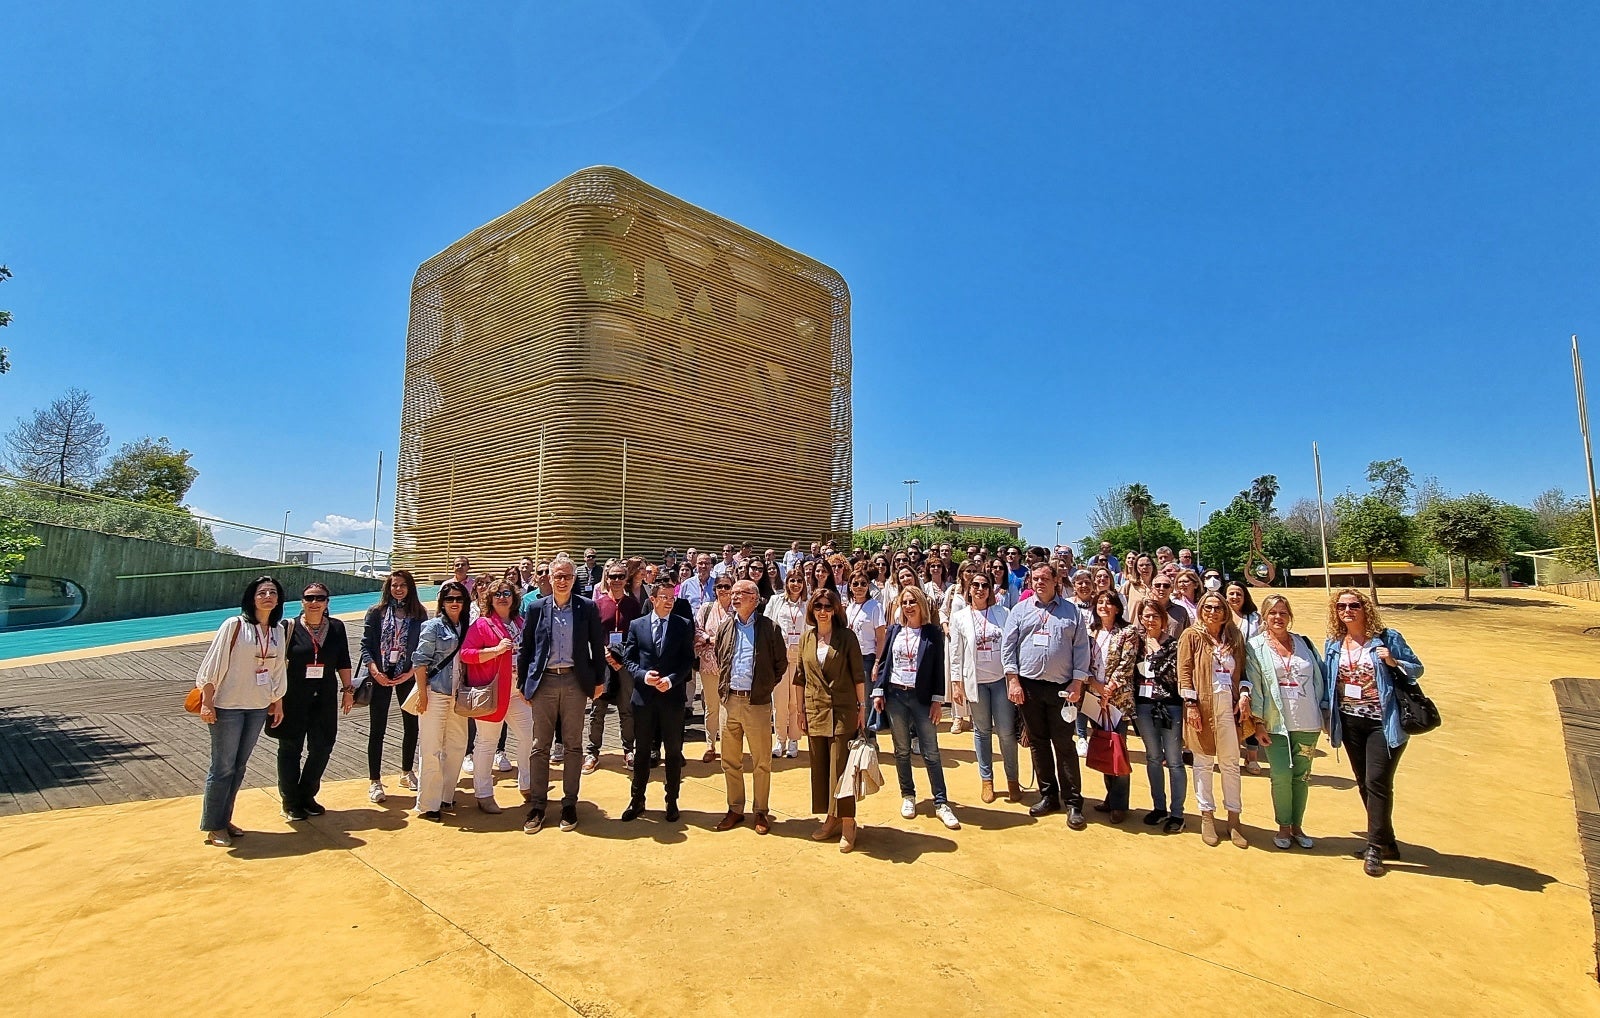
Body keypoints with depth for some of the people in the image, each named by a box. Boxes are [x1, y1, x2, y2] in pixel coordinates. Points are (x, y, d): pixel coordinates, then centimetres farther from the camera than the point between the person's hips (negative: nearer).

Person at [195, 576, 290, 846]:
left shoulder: (279, 631, 4)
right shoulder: (235, 625, -12)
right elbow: (213, 664, -10)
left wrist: (278, 702, 14)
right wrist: (206, 702, -12)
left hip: (259, 708, 5)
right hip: (228, 706, -5)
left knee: (239, 766, 13)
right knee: (223, 767, 3)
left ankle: (225, 820, 26)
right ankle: (213, 827, 16)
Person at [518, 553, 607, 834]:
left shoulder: (587, 608, 0)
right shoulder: (537, 608, 2)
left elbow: (597, 645, 4)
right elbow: (526, 648, 6)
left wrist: (599, 680, 4)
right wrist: (523, 684, 5)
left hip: (575, 681, 0)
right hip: (544, 682, 1)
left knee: (573, 745, 8)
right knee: (540, 746, 6)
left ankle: (569, 804, 19)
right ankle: (537, 806, 18)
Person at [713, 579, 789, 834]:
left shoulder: (769, 628, -4)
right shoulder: (725, 628, 7)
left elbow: (781, 664, 4)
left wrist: (767, 686, 2)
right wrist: (723, 687, 11)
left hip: (757, 702, -4)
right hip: (729, 701, 4)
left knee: (761, 762, 6)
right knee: (730, 761, 13)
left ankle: (761, 812, 20)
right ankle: (735, 810, 27)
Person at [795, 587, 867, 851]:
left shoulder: (847, 636, -4)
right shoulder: (806, 638, 7)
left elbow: (858, 674, -2)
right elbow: (801, 676, 13)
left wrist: (862, 706, -4)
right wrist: (800, 708, 11)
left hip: (842, 711, -4)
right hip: (815, 710, 4)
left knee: (840, 766, -4)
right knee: (819, 766, 10)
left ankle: (847, 824, 6)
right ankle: (831, 818, 23)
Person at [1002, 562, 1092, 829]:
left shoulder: (1071, 611, 5)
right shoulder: (1020, 610, 6)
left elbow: (1081, 649, 3)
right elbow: (1007, 646, 3)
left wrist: (1077, 682, -5)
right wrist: (1013, 680, -4)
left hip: (1061, 687, -2)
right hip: (1028, 686, 2)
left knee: (1064, 744, 0)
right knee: (1038, 742, 10)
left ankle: (1073, 802, 9)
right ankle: (1048, 795, 22)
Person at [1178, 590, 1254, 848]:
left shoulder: (1234, 637, 11)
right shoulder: (1191, 635, -1)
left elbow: (1242, 670, 13)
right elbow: (1184, 672, -5)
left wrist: (1244, 694, -3)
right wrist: (1191, 704, -12)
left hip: (1229, 704, 3)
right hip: (1202, 704, -3)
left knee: (1231, 763, 7)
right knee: (1203, 763, 6)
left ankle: (1233, 818, 18)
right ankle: (1207, 817, 16)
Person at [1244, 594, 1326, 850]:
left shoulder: (1304, 643, 7)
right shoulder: (1255, 646, -3)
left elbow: (1319, 680, 11)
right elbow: (1254, 685, -6)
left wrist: (1324, 714, 7)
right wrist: (1258, 723, -9)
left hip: (1307, 723, 3)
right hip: (1275, 723, -3)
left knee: (1301, 776, 10)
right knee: (1281, 776, -4)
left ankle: (1297, 826, 25)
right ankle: (1284, 827, 15)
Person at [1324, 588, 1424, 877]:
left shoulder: (1387, 638, -6)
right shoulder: (1333, 645, 5)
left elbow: (1417, 669, -1)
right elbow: (1327, 683, 11)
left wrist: (1393, 663, -21)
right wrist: (1327, 718, 10)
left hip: (1383, 722, -4)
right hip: (1350, 723, 5)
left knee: (1377, 783, -6)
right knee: (1364, 784, 12)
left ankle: (1375, 848, 5)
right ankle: (1386, 842, 28)